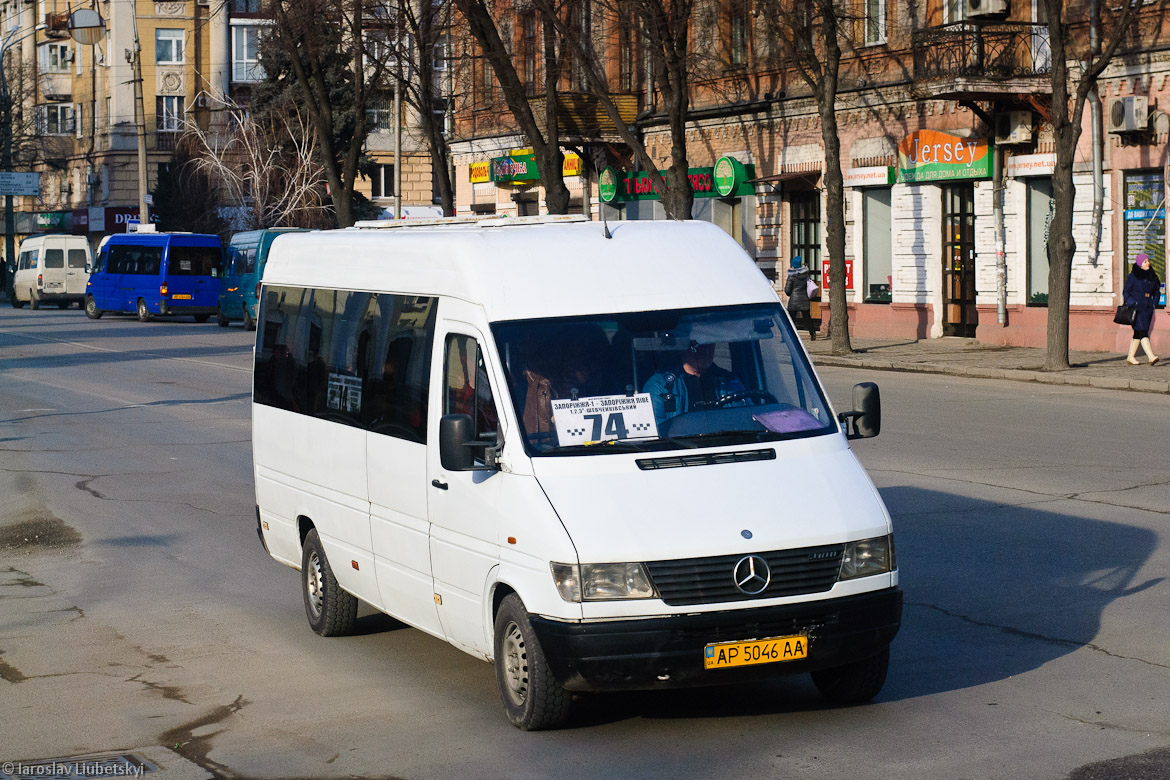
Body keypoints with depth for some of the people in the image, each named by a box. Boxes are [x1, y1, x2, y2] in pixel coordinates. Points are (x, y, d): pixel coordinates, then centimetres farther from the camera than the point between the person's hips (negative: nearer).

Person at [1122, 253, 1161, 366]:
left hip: (1148, 308, 6)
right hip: (1137, 308, -6)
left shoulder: (1152, 276, 11)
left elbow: (1156, 291, 22)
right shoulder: (1133, 276, -5)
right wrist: (1131, 304, -14)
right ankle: (1151, 357, -25)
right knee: (1143, 332, -15)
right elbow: (1126, 292, -3)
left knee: (1138, 333, 10)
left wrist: (1154, 303, 8)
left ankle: (1131, 357, 20)